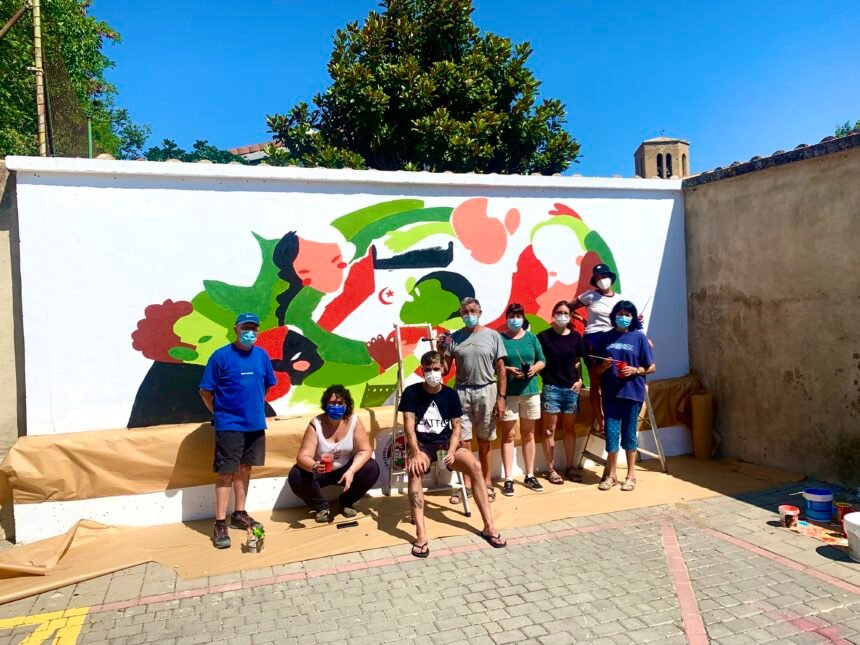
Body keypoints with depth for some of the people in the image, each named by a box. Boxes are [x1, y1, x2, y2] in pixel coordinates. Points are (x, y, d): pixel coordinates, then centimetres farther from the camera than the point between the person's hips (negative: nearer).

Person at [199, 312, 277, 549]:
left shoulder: (262, 355, 2)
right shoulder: (221, 356, -11)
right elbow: (205, 391, -6)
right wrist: (220, 413, 0)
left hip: (255, 424, 5)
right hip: (229, 425, -5)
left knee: (244, 469, 16)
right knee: (226, 473, -1)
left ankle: (239, 515, 29)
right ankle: (220, 524, 7)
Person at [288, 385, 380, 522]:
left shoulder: (354, 421, -17)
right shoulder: (315, 424, -20)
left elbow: (365, 451, -18)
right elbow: (303, 457, -25)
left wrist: (351, 471, -34)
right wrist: (314, 467, -48)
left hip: (346, 469, 1)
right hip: (320, 471, -1)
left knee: (371, 469, -24)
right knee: (296, 477, -28)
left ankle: (346, 502, 3)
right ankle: (322, 506, 0)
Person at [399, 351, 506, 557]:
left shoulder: (450, 394, 3)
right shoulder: (412, 392, -5)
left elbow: (456, 427, 2)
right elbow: (409, 427, -11)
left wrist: (451, 451, -16)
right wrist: (416, 453, -26)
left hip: (446, 442, 2)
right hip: (422, 444, -2)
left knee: (475, 466, -25)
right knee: (414, 470, -36)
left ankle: (488, 526, -17)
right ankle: (421, 534, -39)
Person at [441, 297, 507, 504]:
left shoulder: (492, 336, 2)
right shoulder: (454, 338, 5)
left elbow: (501, 369, 1)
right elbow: (445, 369, 3)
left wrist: (501, 397, -4)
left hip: (486, 391, -1)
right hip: (461, 392, 1)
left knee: (485, 441, 8)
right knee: (461, 440, 3)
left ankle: (487, 484, 21)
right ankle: (466, 484, 15)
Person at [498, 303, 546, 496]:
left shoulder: (531, 337, 9)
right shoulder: (500, 338, -2)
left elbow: (542, 360, 11)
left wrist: (535, 368, -9)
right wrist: (507, 369, -19)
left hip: (530, 390, 4)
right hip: (508, 392, -4)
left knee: (528, 434, 12)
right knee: (508, 435, 0)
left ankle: (530, 476, 23)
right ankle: (508, 479, 5)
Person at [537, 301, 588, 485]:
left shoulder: (575, 336, 5)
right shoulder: (544, 336, -4)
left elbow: (578, 361, 12)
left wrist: (579, 380, 0)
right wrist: (546, 378, -12)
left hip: (571, 388, 3)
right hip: (551, 388, -3)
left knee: (570, 428, 11)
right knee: (549, 430, 2)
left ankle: (570, 467, 21)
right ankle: (551, 469, 10)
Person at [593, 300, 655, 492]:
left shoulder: (639, 337, 0)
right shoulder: (606, 338, 6)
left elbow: (652, 368, 2)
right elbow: (597, 369, 10)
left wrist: (635, 370, -14)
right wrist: (604, 366, -11)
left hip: (632, 393, -2)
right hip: (611, 393, 2)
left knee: (629, 432, 6)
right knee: (611, 432, 3)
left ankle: (631, 475, 19)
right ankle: (611, 474, 15)